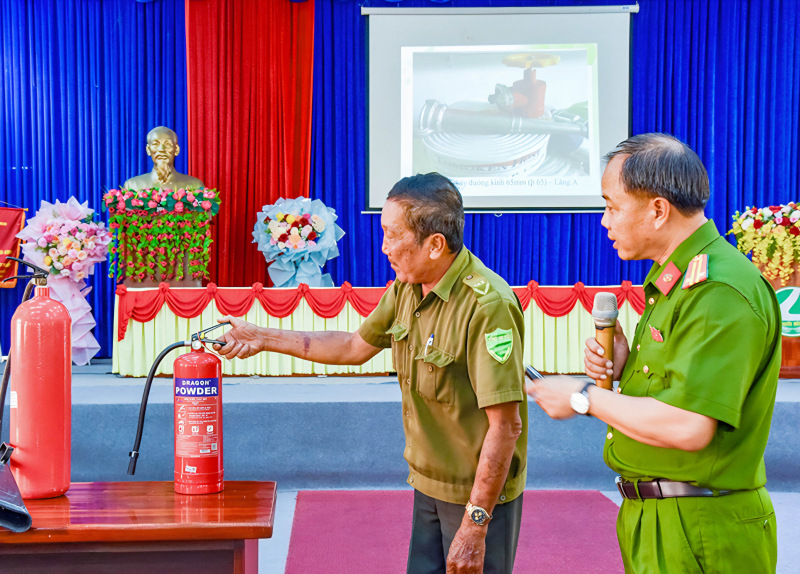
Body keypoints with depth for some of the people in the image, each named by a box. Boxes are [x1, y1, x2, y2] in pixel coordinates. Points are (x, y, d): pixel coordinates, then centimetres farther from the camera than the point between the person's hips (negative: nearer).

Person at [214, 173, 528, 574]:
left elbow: (506, 426, -26)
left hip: (481, 494, -8)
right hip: (428, 483, 8)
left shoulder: (487, 306, -26)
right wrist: (262, 339, 15)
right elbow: (355, 347, 16)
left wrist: (474, 525, -24)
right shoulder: (405, 289, 1)